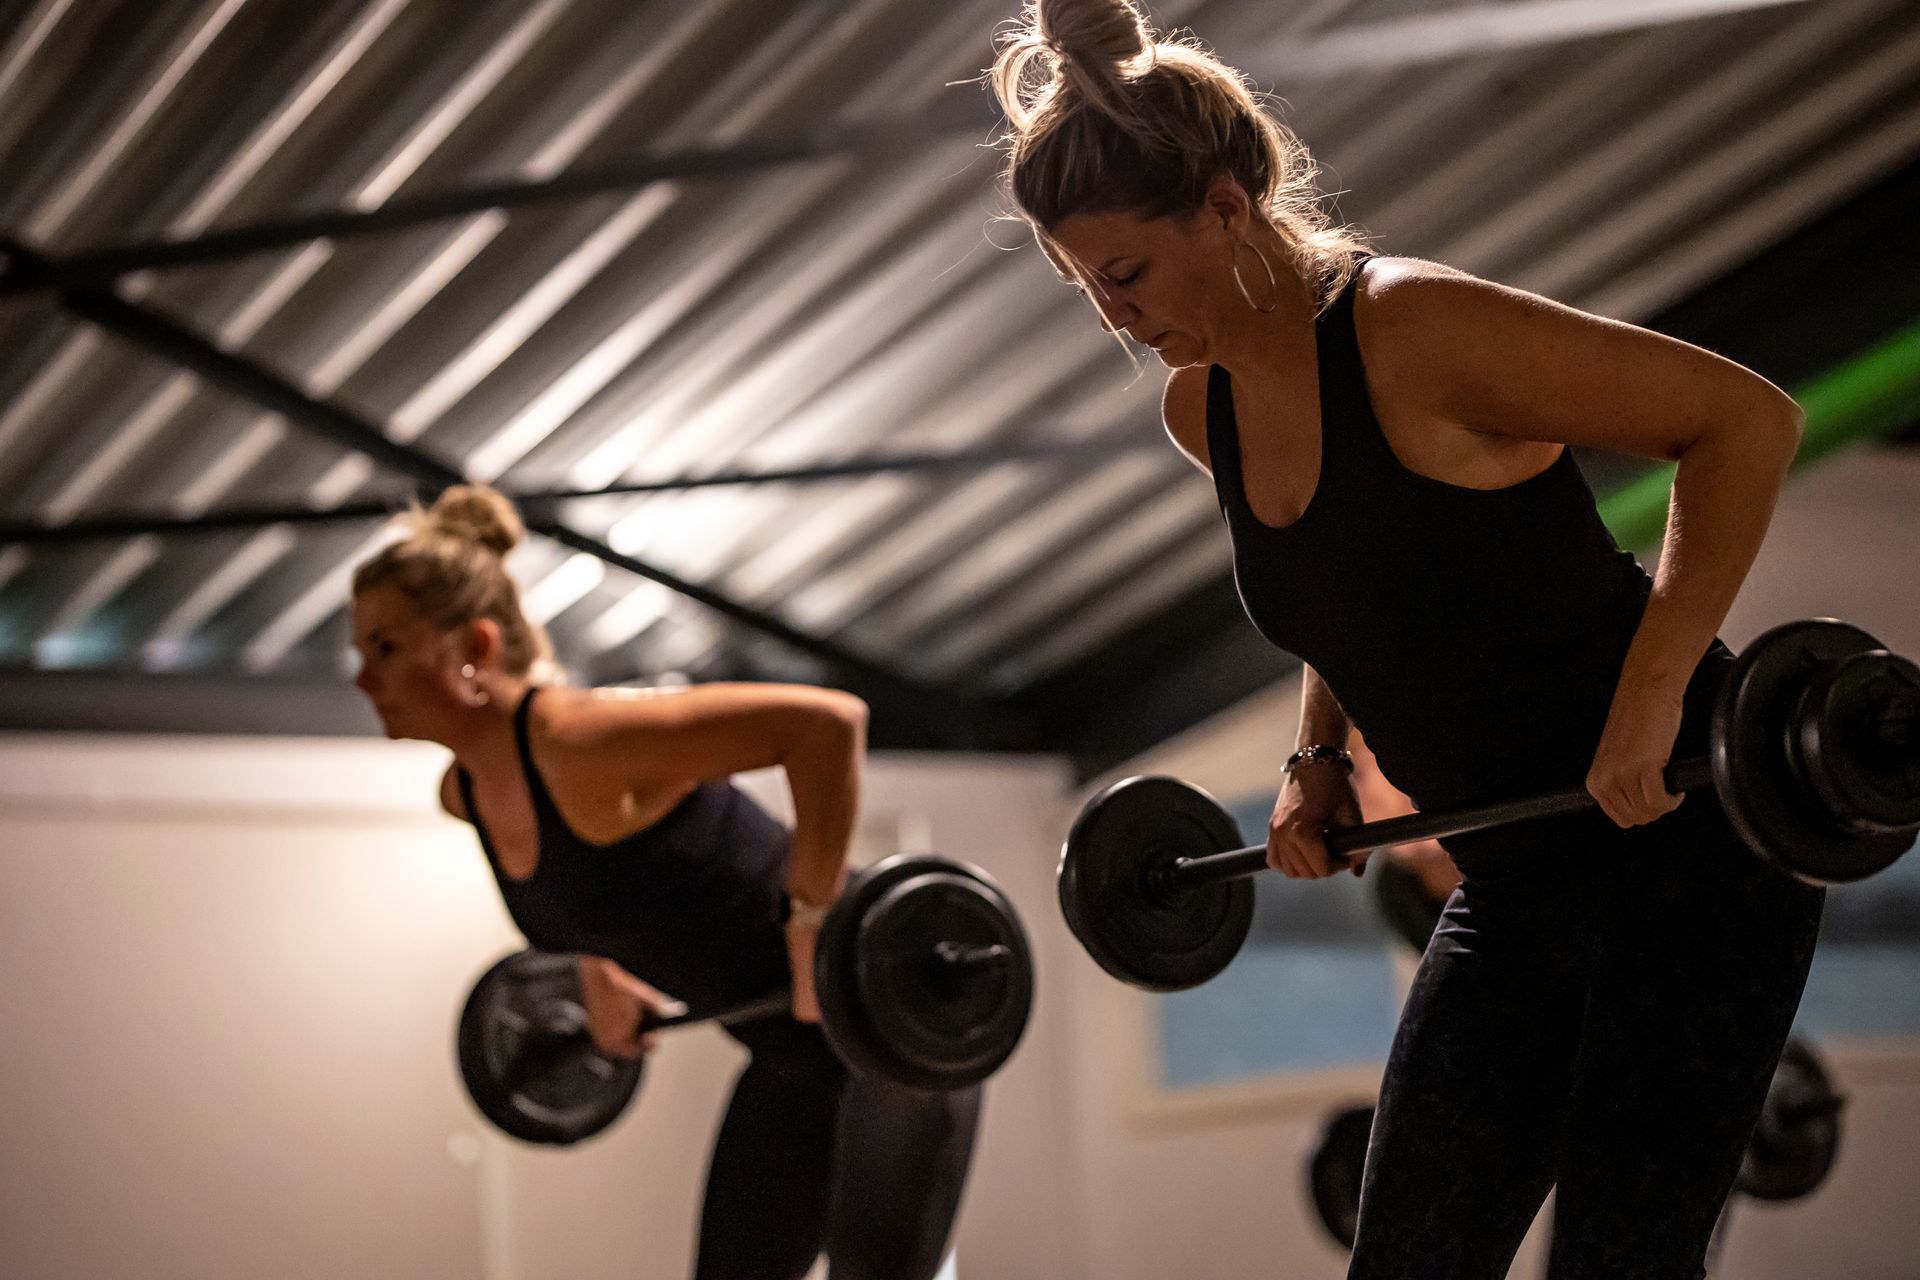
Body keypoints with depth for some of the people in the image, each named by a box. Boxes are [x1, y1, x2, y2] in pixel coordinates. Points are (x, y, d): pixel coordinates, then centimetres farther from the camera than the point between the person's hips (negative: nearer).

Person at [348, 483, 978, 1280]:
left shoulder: (581, 743, -27)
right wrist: (598, 975, 17)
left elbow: (828, 721, -33)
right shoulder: (465, 791, 0)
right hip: (792, 1056, 9)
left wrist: (812, 921, -30)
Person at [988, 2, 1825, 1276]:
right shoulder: (1204, 409, 3)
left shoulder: (1414, 331, -21)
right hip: (1518, 886, 8)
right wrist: (1318, 756, 8)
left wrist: (1653, 686, -26)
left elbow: (1747, 417, -20)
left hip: (1685, 844, -8)